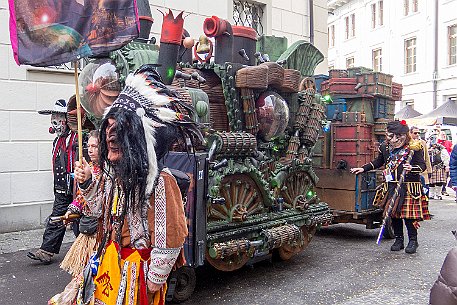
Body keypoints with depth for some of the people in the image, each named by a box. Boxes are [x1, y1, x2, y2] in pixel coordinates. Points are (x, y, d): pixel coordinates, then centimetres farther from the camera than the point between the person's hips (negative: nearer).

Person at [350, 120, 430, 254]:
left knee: (409, 214, -3)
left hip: (409, 186, -5)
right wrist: (363, 169, 16)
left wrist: (412, 168, -23)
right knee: (394, 213, 8)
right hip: (391, 186, 5)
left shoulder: (414, 147, -6)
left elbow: (422, 165, -3)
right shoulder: (385, 147, 8)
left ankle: (413, 240, 16)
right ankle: (399, 240, 23)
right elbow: (378, 162, 22)